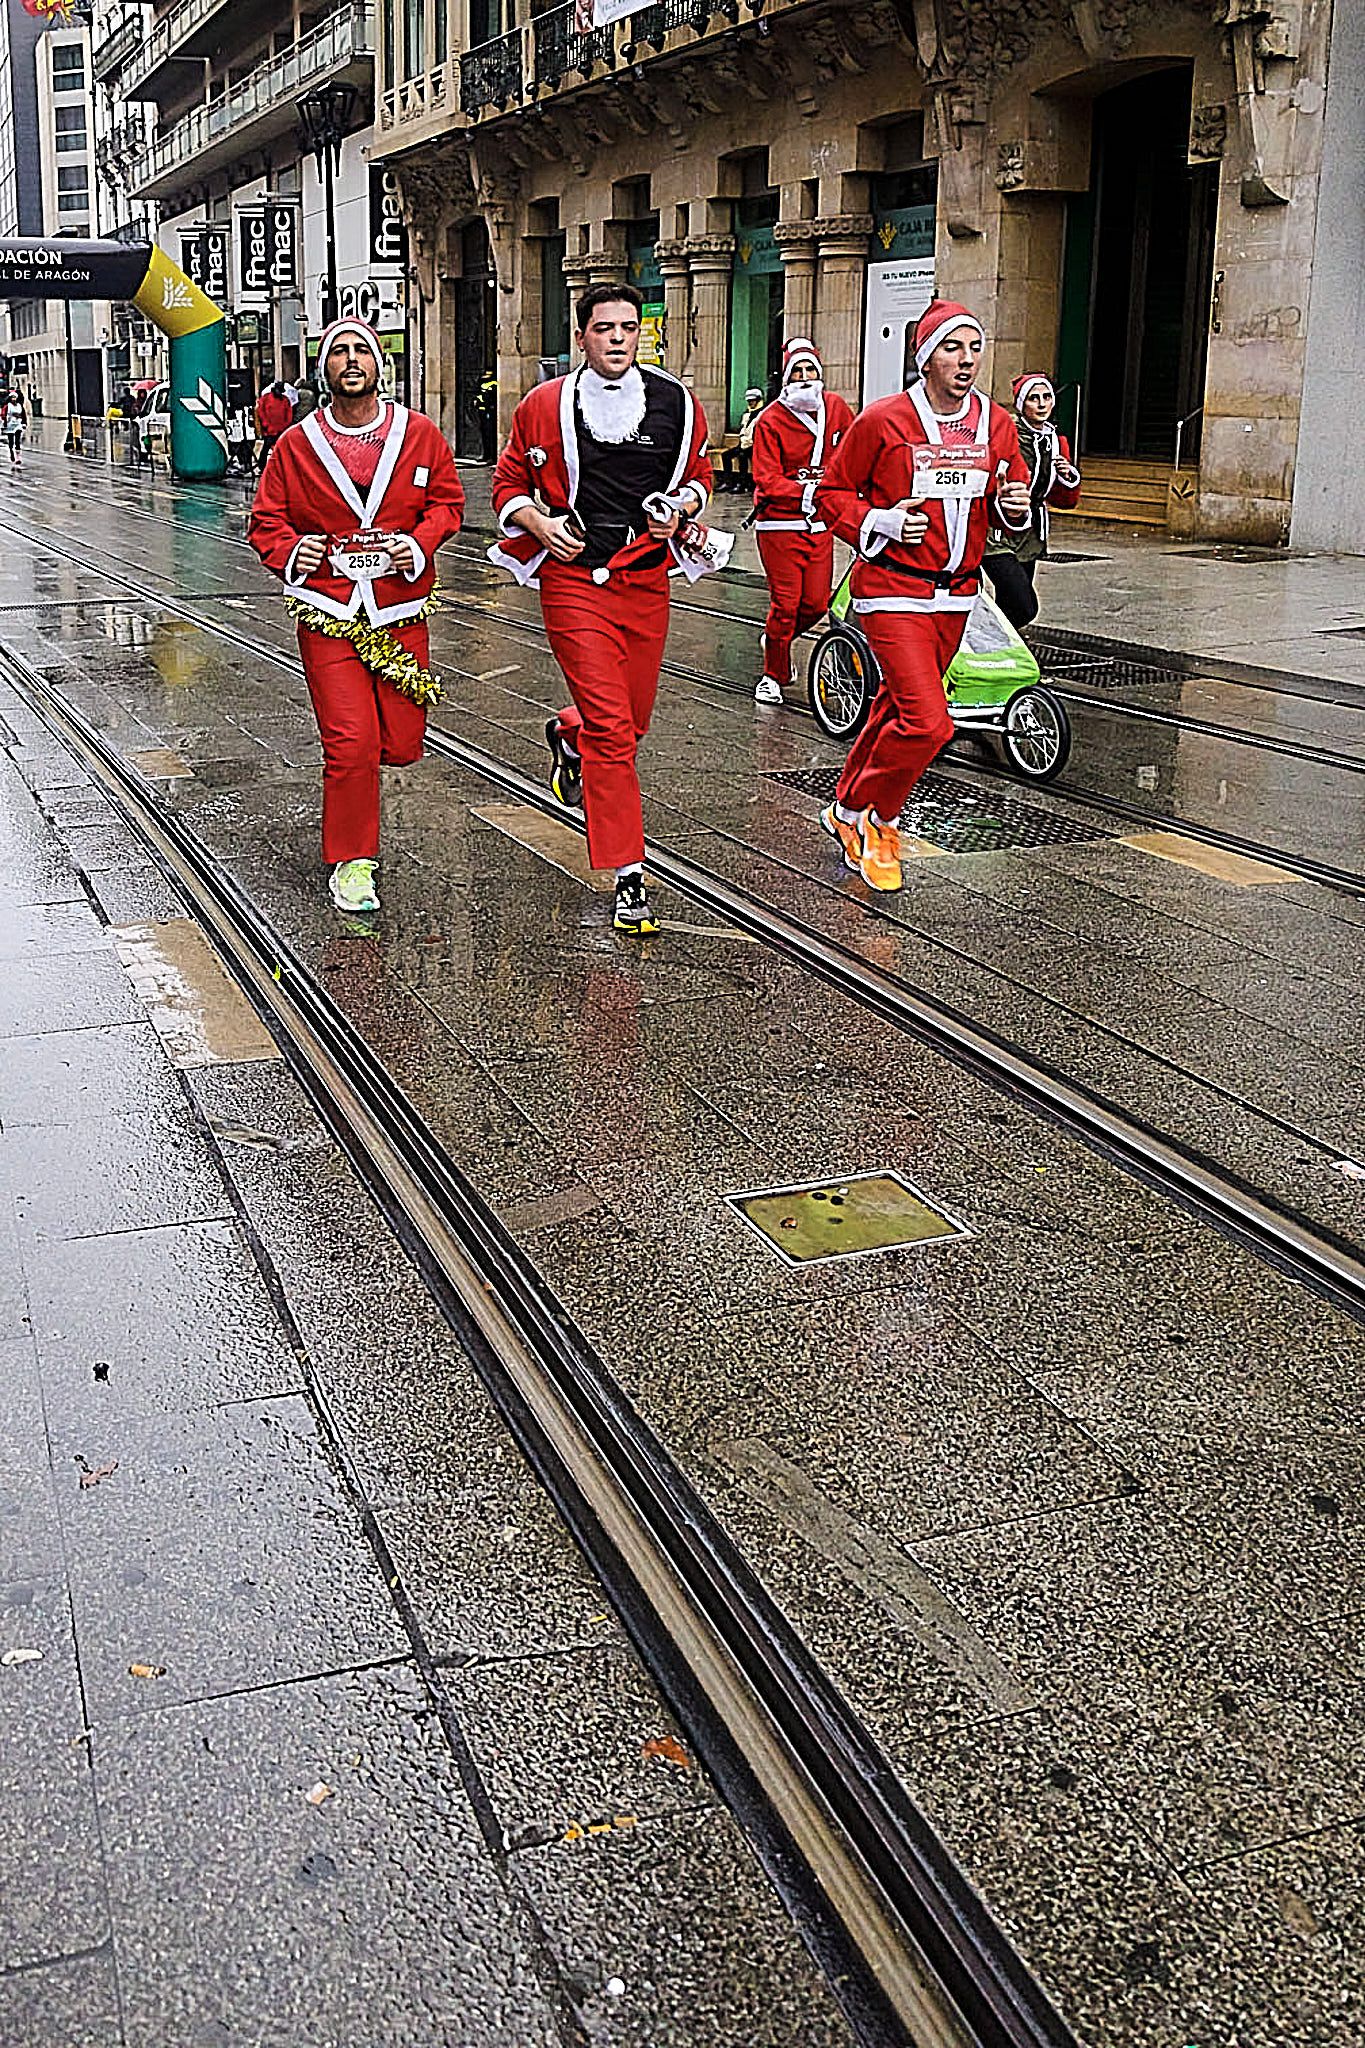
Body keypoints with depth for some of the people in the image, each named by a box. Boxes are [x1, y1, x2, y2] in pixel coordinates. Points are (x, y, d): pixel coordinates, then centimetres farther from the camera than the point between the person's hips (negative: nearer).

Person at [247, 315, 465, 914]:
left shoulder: (420, 435, 3)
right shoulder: (295, 445, 1)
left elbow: (447, 501, 12)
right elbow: (265, 519, 10)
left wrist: (420, 543, -7)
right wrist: (288, 554, -11)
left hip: (401, 611, 2)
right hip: (328, 615, -2)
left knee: (401, 743, 3)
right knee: (352, 743, -10)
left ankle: (348, 768, 41)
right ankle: (351, 864, 6)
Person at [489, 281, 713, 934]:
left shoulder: (676, 404, 4)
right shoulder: (544, 406, 0)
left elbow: (698, 476, 19)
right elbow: (508, 485, 9)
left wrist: (680, 508, -3)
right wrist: (541, 524, -10)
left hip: (646, 581, 4)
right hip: (574, 580, -3)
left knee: (633, 717, 14)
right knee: (611, 728, -10)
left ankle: (569, 735, 52)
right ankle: (628, 878, -5)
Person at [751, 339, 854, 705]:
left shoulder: (836, 408, 5)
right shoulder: (771, 420, -9)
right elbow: (767, 479, -15)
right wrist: (806, 491, -25)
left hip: (820, 524, 5)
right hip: (780, 524, -5)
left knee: (816, 603, 4)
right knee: (785, 602, -4)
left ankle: (776, 639, 35)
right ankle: (773, 676, 13)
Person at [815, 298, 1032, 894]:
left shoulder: (996, 423, 5)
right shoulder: (882, 420, -10)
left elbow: (1011, 502, 16)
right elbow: (832, 494, -1)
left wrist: (1015, 505, -8)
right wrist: (883, 522, -17)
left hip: (956, 594, 6)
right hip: (893, 592, -6)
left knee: (896, 708, 16)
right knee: (927, 722, -17)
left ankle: (848, 811, 35)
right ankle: (877, 817, 8)